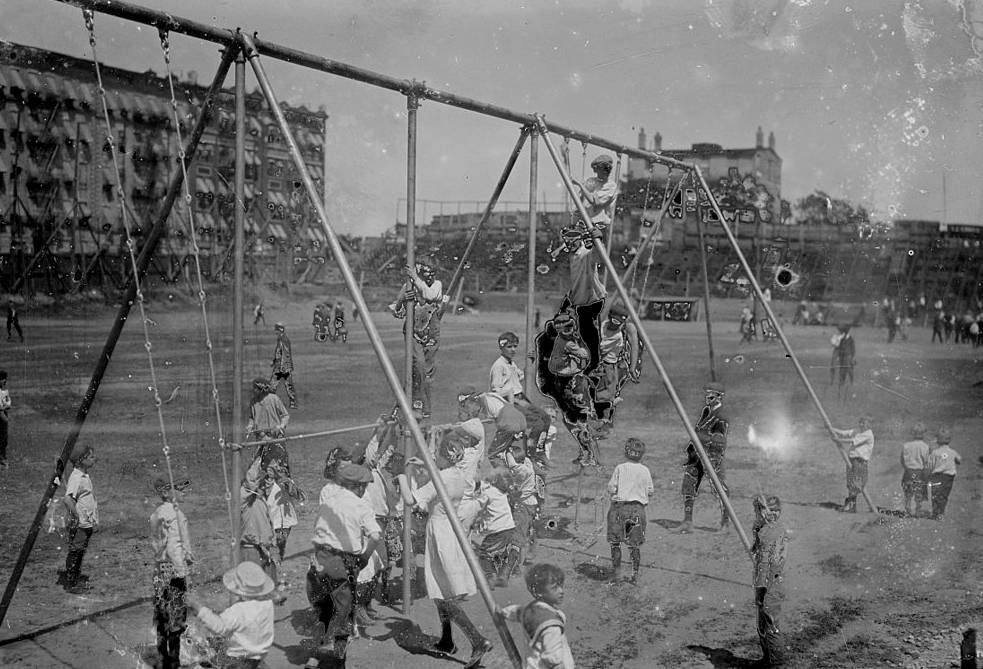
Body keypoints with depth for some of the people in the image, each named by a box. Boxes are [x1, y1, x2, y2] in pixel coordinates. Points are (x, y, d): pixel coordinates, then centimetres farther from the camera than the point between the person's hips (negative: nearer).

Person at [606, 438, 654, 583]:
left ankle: (616, 573, 10)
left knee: (615, 543, 8)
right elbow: (651, 492, 6)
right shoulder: (645, 470, 1)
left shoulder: (620, 468, -7)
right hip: (638, 508, 2)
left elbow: (611, 489, -8)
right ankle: (635, 574, 12)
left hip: (619, 507, -2)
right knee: (635, 544, 11)